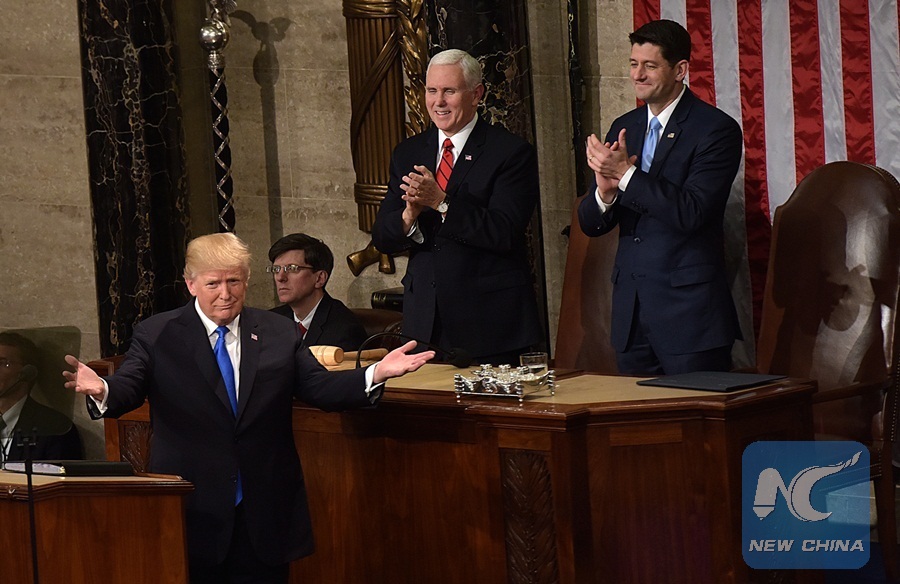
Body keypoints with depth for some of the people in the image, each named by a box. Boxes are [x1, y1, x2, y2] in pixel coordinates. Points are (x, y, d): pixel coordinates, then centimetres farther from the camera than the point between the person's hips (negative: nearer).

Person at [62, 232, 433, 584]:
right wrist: (101, 390, -35)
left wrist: (376, 374, -14)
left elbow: (320, 388, 3)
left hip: (265, 517, 2)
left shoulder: (280, 334, 8)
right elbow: (127, 390, -10)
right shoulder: (156, 336, 1)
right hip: (192, 511, -2)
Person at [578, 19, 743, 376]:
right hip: (630, 311, 6)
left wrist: (626, 173, -20)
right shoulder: (623, 128, 12)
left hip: (689, 311, -6)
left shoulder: (717, 130, -8)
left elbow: (690, 213, -19)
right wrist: (605, 190, -12)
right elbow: (590, 225, 10)